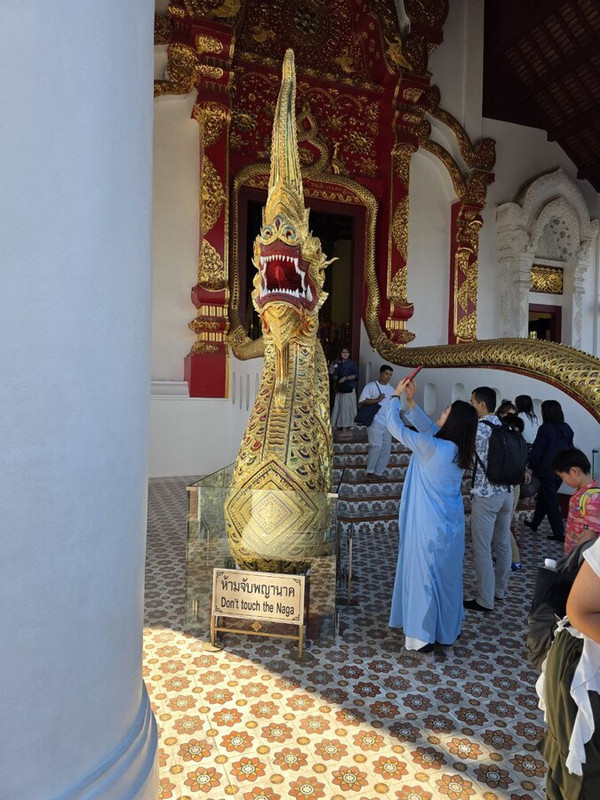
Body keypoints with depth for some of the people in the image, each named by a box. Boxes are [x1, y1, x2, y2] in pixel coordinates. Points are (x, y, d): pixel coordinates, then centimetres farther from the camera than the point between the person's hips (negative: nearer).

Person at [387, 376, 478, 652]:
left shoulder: (432, 447, -22)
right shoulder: (459, 449, -1)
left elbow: (396, 427, -15)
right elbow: (428, 426, 11)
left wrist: (396, 396, -2)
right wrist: (409, 401, 7)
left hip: (430, 527, -7)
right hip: (451, 525, 7)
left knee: (423, 575, 7)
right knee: (448, 576, 19)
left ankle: (423, 636, 19)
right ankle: (447, 631, 35)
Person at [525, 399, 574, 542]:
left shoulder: (545, 428, -18)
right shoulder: (566, 429, 4)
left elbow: (536, 451, -16)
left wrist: (532, 466, -3)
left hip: (547, 471, -7)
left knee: (550, 502, 1)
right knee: (543, 497, 21)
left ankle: (559, 533, 2)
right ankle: (534, 523, 34)